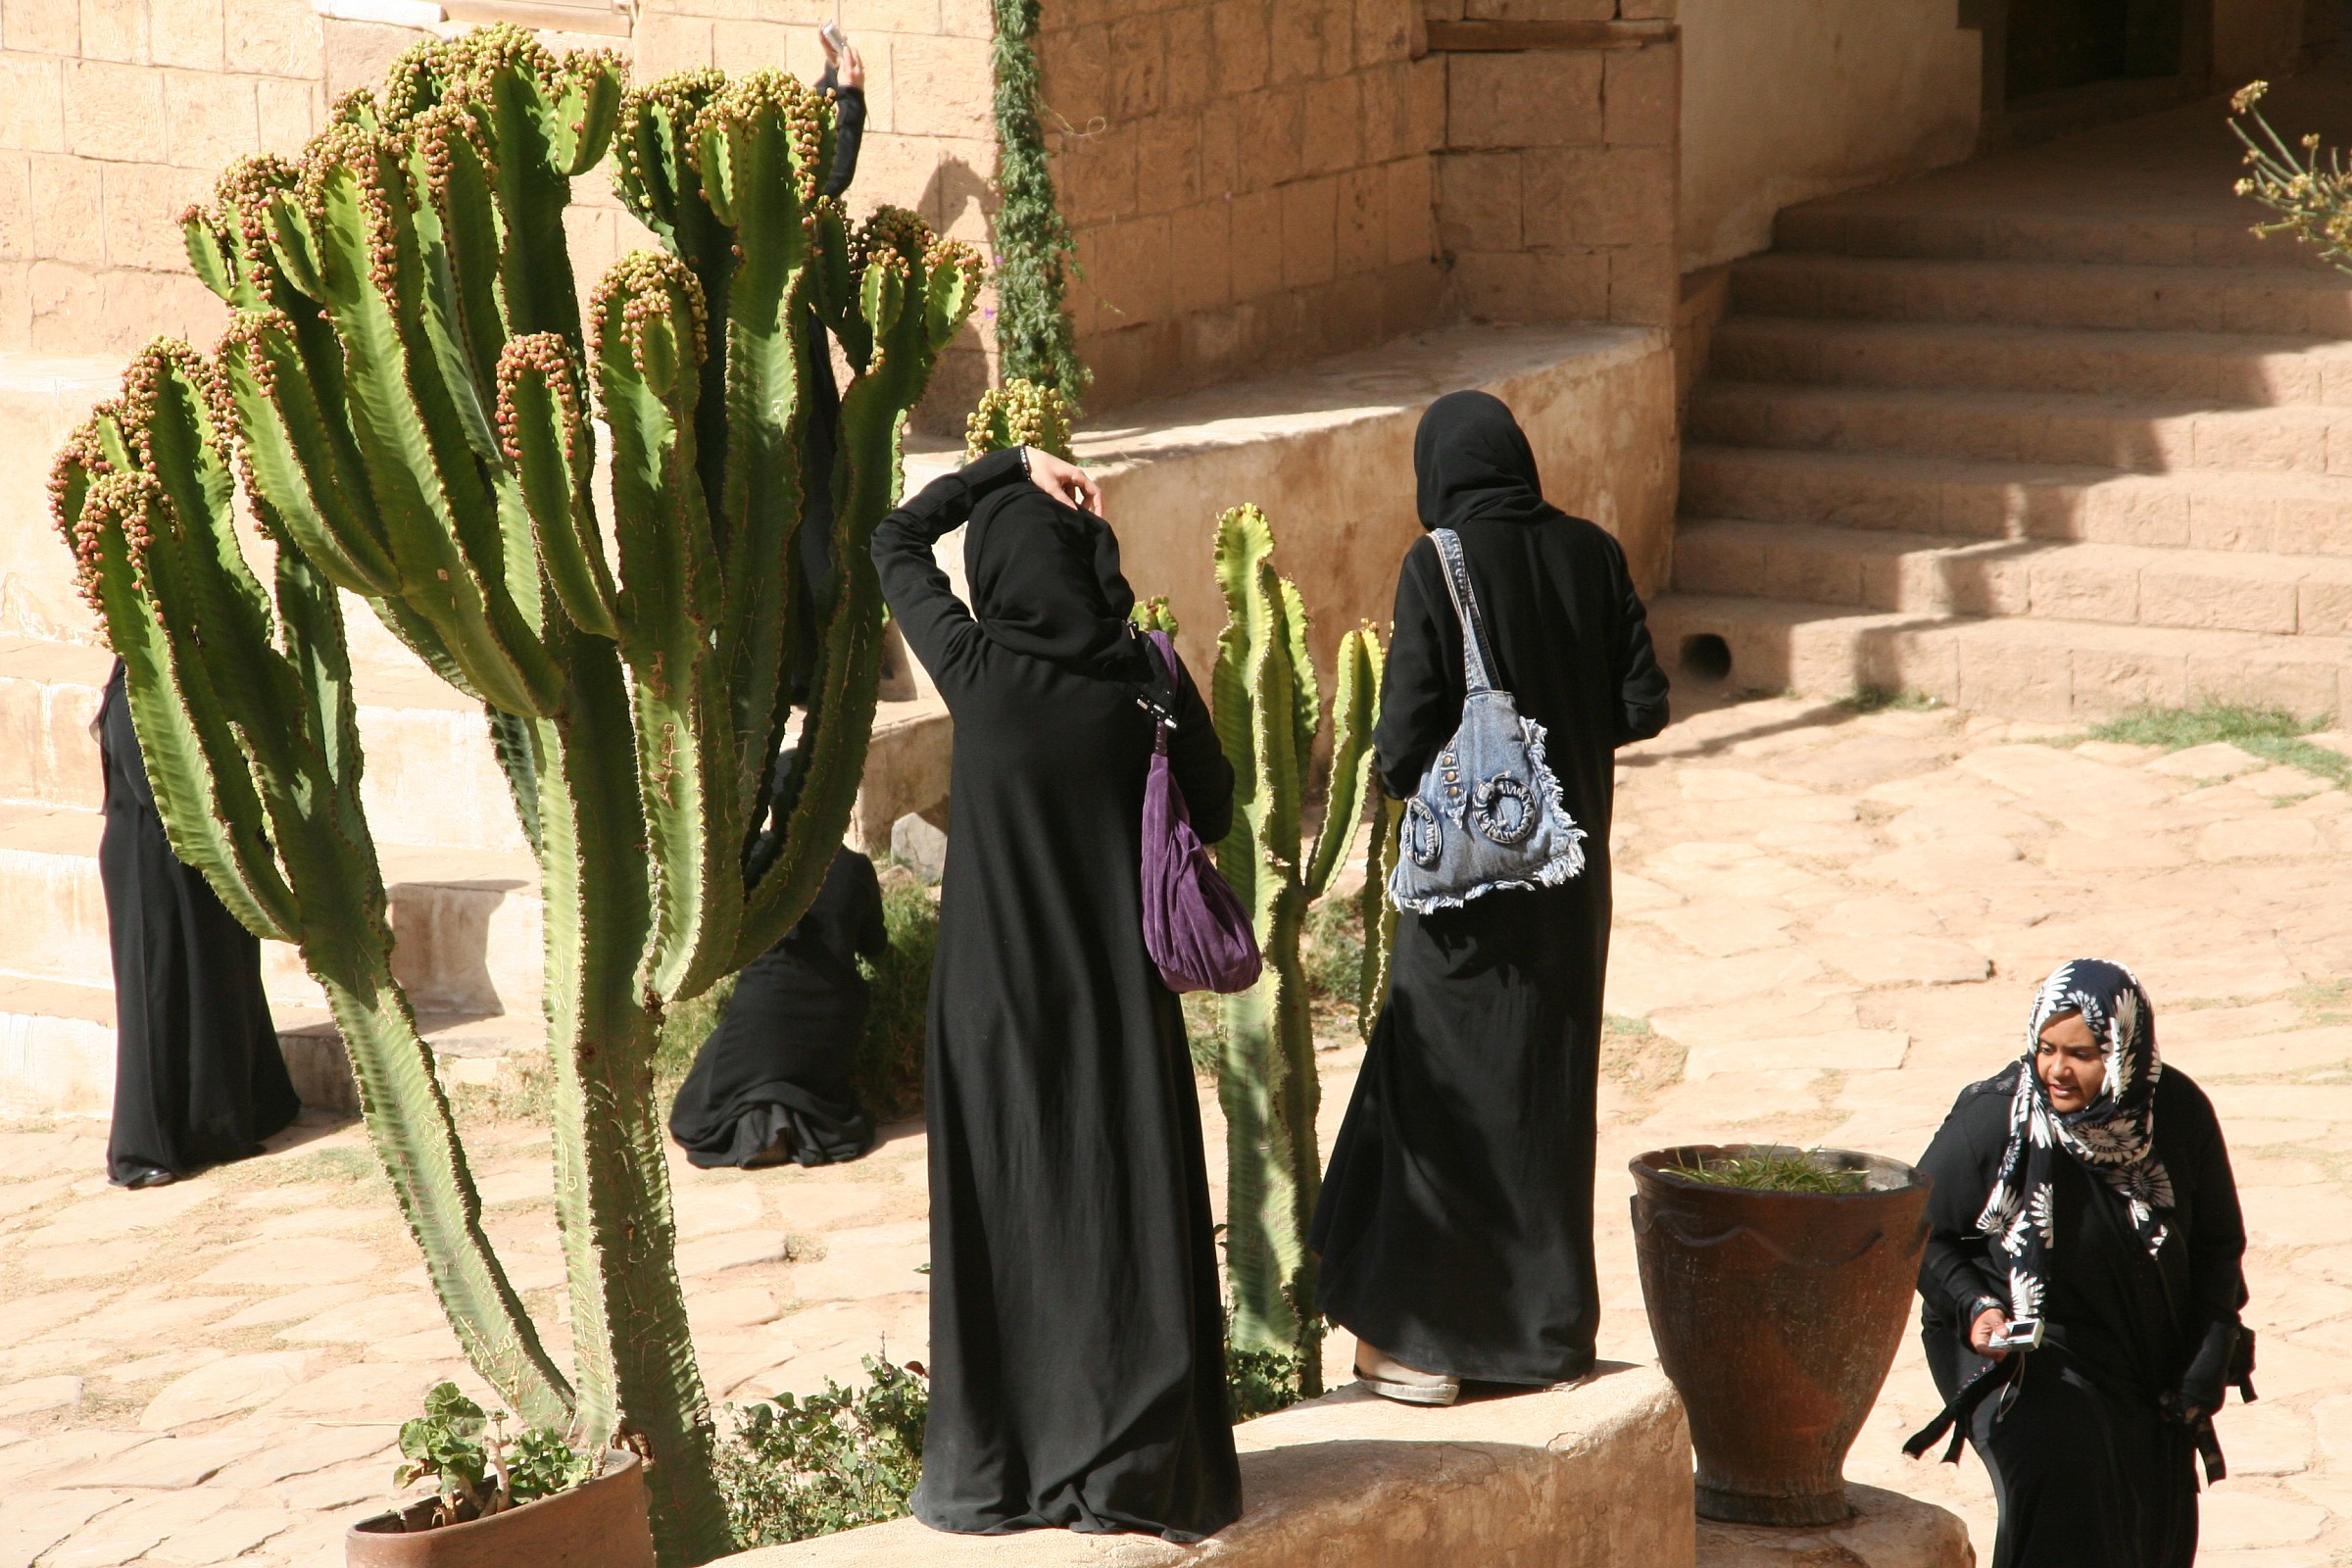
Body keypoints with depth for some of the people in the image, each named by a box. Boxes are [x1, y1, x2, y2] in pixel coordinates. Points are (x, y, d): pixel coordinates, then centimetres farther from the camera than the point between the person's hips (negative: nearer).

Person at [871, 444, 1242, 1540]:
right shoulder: (1145, 676, -7)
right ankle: (1134, 1464, 6)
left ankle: (998, 1468, 8)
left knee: (1004, 1219, 6)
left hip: (997, 990, -1)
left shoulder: (971, 662, -8)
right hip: (1119, 992, 1)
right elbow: (1213, 809, 4)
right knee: (1127, 1218, 6)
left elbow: (893, 543, 7)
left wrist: (1012, 465, 3)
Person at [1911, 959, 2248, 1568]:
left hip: (2149, 1356, 4)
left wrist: (2204, 1371, -3)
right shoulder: (1992, 1117, -20)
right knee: (2064, 1465, -30)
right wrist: (1974, 1305, -24)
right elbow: (1922, 1232, -8)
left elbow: (2218, 1246, 2)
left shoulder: (2180, 1112, -11)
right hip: (2014, 1342, -4)